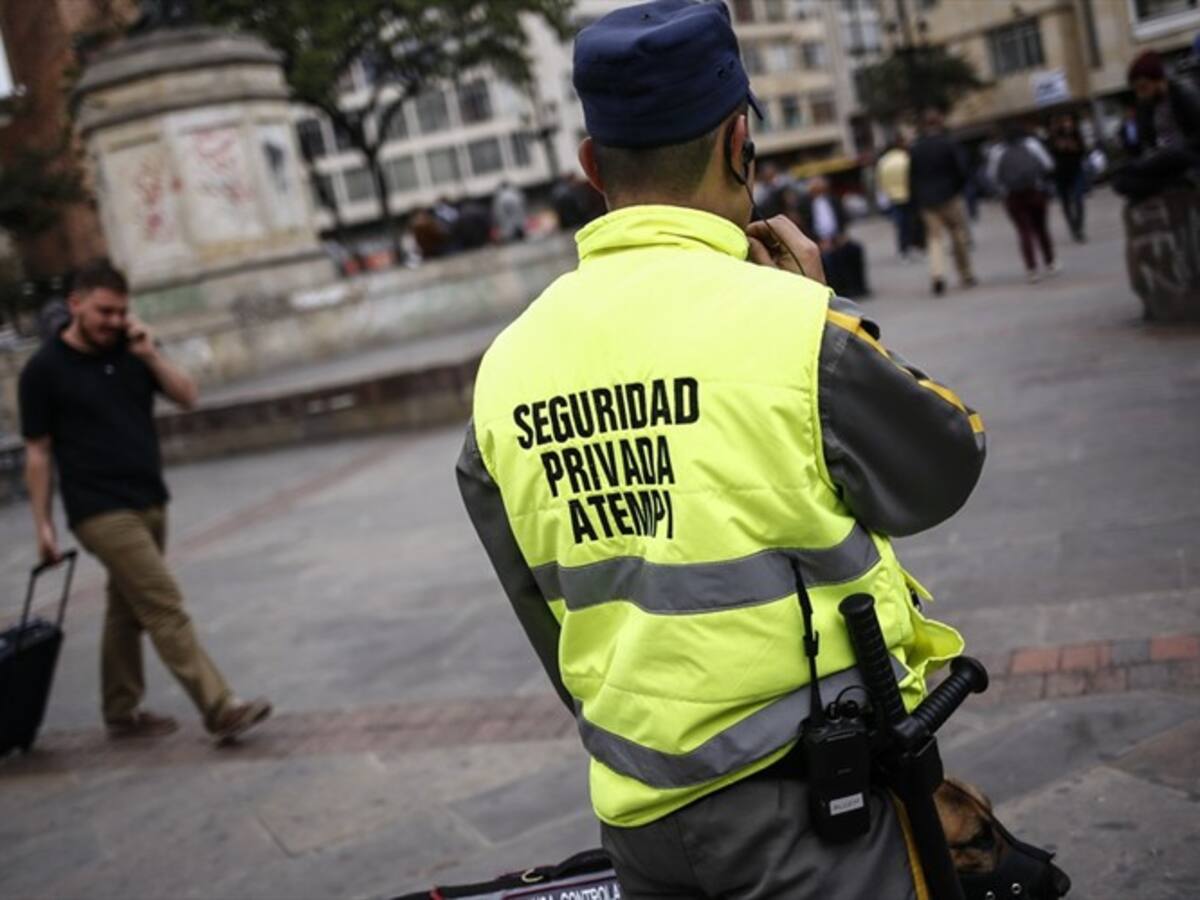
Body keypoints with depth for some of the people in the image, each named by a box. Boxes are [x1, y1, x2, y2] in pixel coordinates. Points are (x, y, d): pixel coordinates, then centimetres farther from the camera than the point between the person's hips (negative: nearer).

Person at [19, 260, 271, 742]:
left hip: (150, 503, 6)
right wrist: (42, 524, -4)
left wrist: (149, 354, -11)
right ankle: (221, 710, -13)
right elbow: (38, 453, -3)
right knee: (165, 608, -12)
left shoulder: (132, 350, 9)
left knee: (128, 611, 15)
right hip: (101, 512, -6)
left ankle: (122, 713, 27)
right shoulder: (44, 369, -5)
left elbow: (187, 396, 2)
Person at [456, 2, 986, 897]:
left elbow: (544, 615, 7)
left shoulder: (505, 368, -4)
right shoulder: (793, 323, -21)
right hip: (809, 798, -5)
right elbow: (945, 470, -3)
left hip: (636, 810, 5)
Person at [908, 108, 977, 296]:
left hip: (926, 201, 2)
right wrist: (958, 189, 8)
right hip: (949, 196, -2)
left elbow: (912, 177, 5)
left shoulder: (915, 149, 5)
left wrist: (916, 200, 9)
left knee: (934, 238, 2)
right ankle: (966, 276, 12)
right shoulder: (949, 144, -4)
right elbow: (961, 170, -8)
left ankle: (937, 275, -20)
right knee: (959, 235, 8)